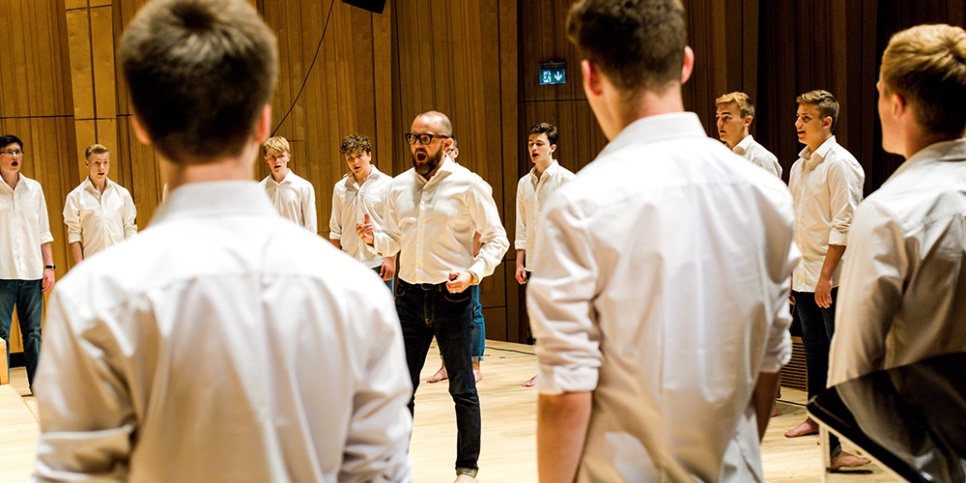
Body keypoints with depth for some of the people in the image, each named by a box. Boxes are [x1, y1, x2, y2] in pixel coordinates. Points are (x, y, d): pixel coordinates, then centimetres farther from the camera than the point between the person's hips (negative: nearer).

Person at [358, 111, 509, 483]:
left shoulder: (468, 184, -7)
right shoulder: (399, 186, 8)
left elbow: (496, 239, -4)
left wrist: (474, 272, -20)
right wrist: (375, 239, -7)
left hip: (451, 296, -4)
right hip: (409, 295, 4)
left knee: (462, 389, 7)